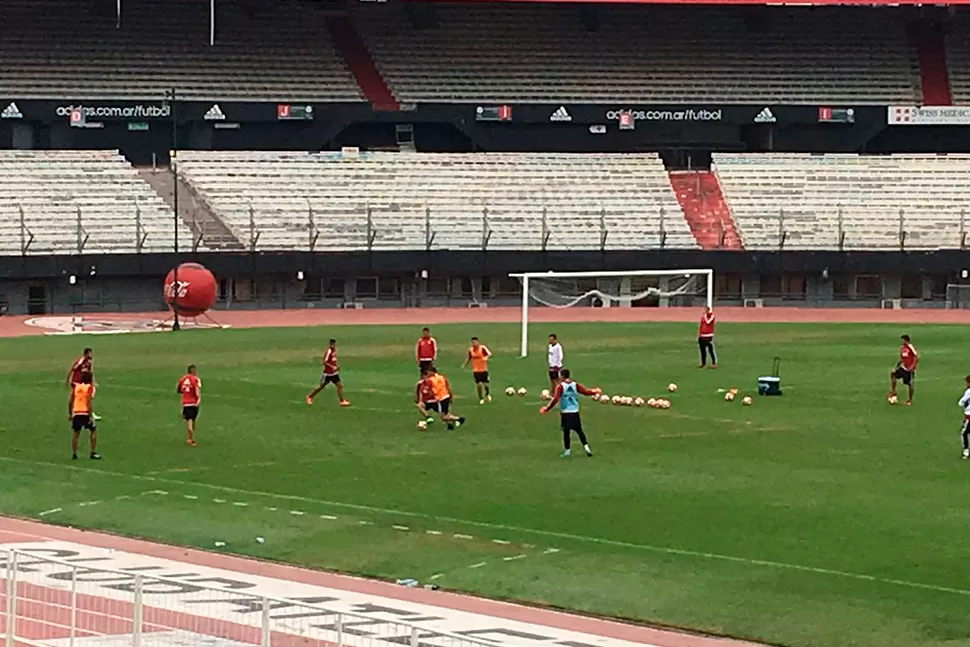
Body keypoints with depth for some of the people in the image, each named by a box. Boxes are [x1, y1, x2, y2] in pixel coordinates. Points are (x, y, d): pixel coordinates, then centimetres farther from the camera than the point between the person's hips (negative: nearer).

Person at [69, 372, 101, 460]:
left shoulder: (76, 387, 10)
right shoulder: (89, 387, -4)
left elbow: (70, 401, 10)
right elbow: (89, 402, -13)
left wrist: (69, 413, 20)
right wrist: (91, 416, -14)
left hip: (76, 413, 4)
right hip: (86, 413, -4)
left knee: (76, 433, 13)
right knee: (93, 431, 13)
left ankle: (74, 454, 12)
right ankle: (93, 453, 9)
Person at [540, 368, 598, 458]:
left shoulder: (561, 386, -11)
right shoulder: (575, 385, -1)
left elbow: (555, 399, -19)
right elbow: (586, 391, 2)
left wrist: (547, 408, -13)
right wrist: (594, 392, 22)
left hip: (565, 412, -3)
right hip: (575, 412, 3)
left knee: (566, 432, 5)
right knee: (579, 431, 14)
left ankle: (567, 450, 9)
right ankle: (586, 447, 11)